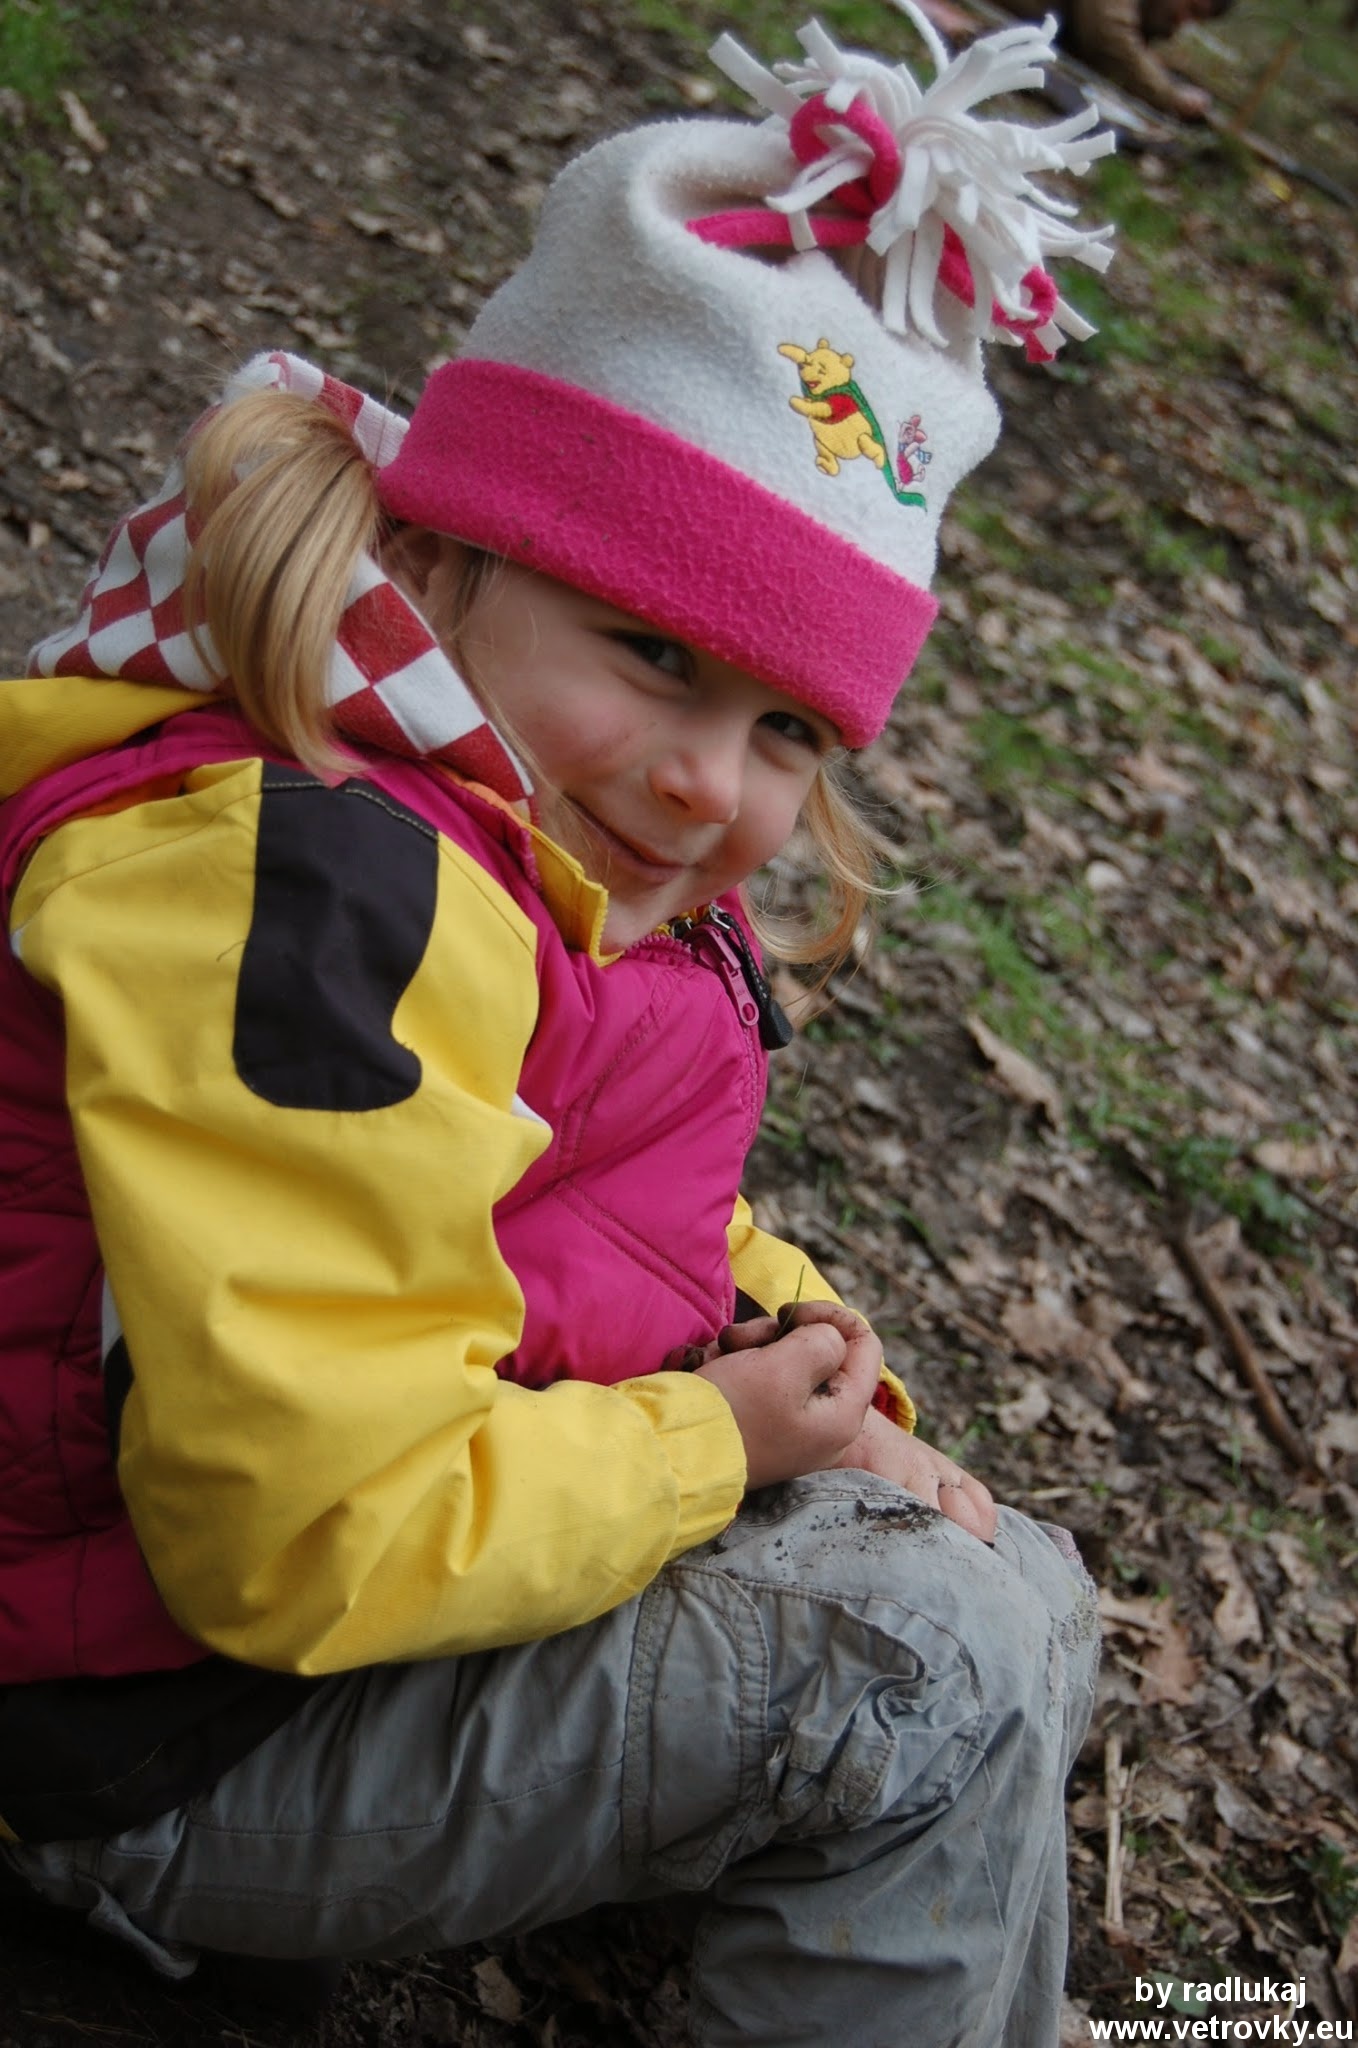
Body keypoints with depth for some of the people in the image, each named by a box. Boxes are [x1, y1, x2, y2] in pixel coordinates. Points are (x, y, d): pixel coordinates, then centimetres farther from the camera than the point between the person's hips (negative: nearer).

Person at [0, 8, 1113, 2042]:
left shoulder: (556, 874, 5)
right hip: (170, 1740, -10)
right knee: (927, 1682, -20)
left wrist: (795, 1359, 2)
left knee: (1020, 1595, 11)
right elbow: (315, 1535, -33)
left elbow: (644, 1242, 22)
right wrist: (718, 1442, -18)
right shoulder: (302, 892, -29)